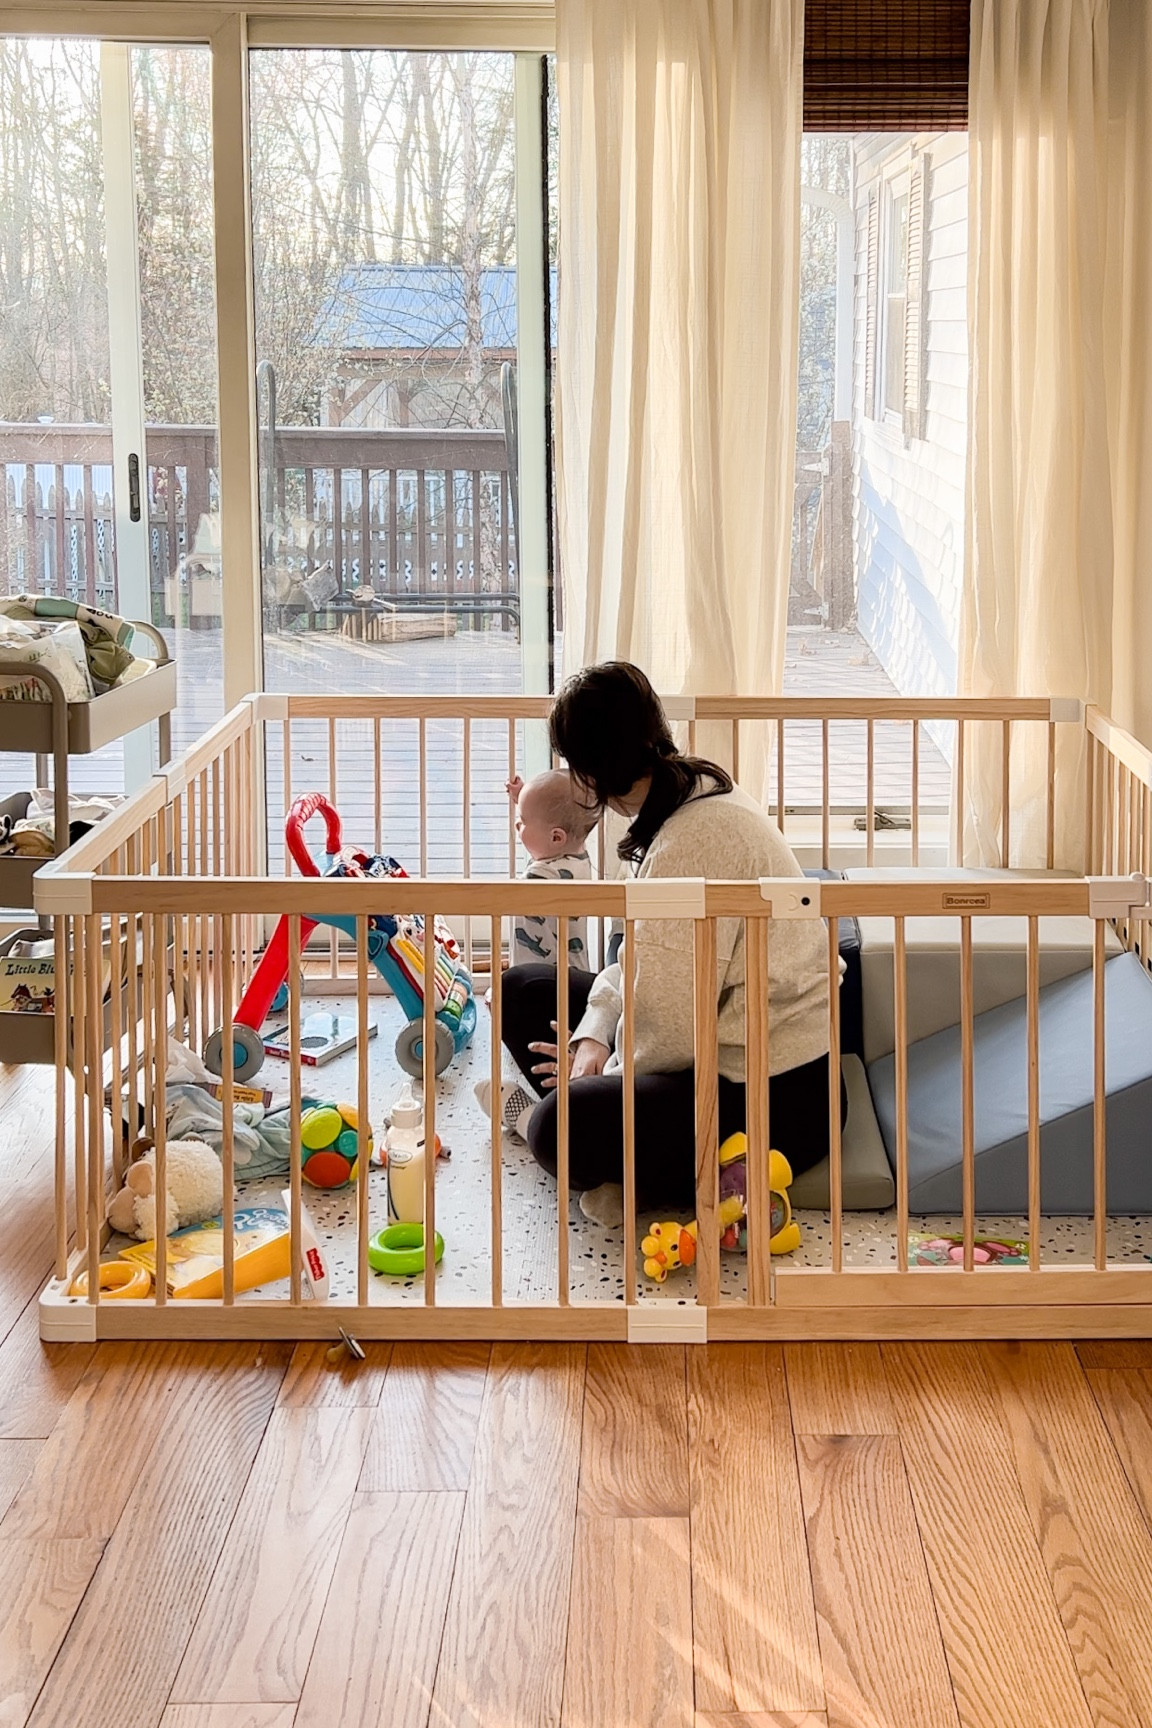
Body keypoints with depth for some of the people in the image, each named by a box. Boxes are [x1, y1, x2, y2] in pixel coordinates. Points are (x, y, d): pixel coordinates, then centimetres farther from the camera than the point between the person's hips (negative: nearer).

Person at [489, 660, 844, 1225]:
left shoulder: (692, 841, -26)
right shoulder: (695, 791, 5)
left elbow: (672, 1036, -24)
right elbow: (645, 953, 13)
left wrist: (608, 1071, -5)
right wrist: (593, 1035, -2)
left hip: (777, 1096, -11)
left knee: (562, 1129, -35)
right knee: (521, 990, 13)